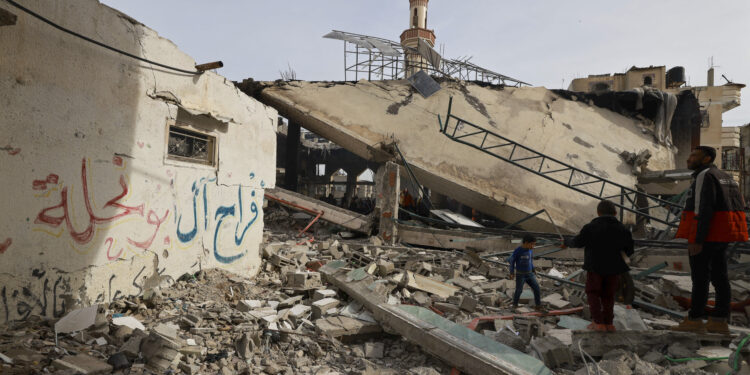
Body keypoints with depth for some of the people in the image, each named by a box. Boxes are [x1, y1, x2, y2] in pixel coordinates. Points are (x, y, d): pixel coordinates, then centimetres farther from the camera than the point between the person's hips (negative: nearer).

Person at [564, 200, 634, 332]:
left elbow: (578, 242, -1)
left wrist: (567, 243, 19)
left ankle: (599, 322, 4)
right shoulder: (623, 230, -4)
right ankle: (608, 323, 18)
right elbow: (629, 251, 5)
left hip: (595, 267, -3)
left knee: (593, 293, 11)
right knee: (608, 295, 17)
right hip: (614, 267, 3)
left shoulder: (591, 227, -13)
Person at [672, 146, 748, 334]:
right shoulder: (725, 177, 19)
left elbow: (704, 209, -21)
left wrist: (697, 240, -23)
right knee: (719, 276, 9)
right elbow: (740, 204, 21)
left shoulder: (704, 176, -12)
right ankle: (719, 321, 12)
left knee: (699, 276, -4)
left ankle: (694, 320, 1)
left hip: (704, 234, -9)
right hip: (722, 236, 10)